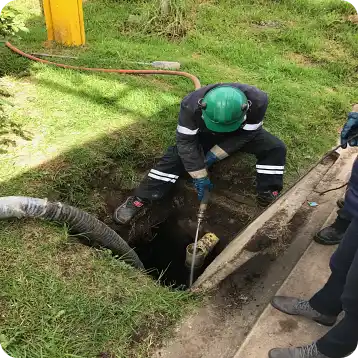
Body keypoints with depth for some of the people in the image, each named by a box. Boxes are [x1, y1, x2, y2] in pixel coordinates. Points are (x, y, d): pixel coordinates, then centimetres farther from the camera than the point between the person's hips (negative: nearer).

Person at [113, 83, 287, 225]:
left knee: (275, 148, -19)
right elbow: (186, 142, -30)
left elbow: (246, 134, -24)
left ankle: (268, 198, -11)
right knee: (176, 155, -20)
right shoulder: (191, 105, -39)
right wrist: (200, 177, -30)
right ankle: (139, 200, -17)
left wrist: (215, 155, -30)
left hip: (242, 133, 2)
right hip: (204, 133, -1)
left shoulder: (258, 100, -37)